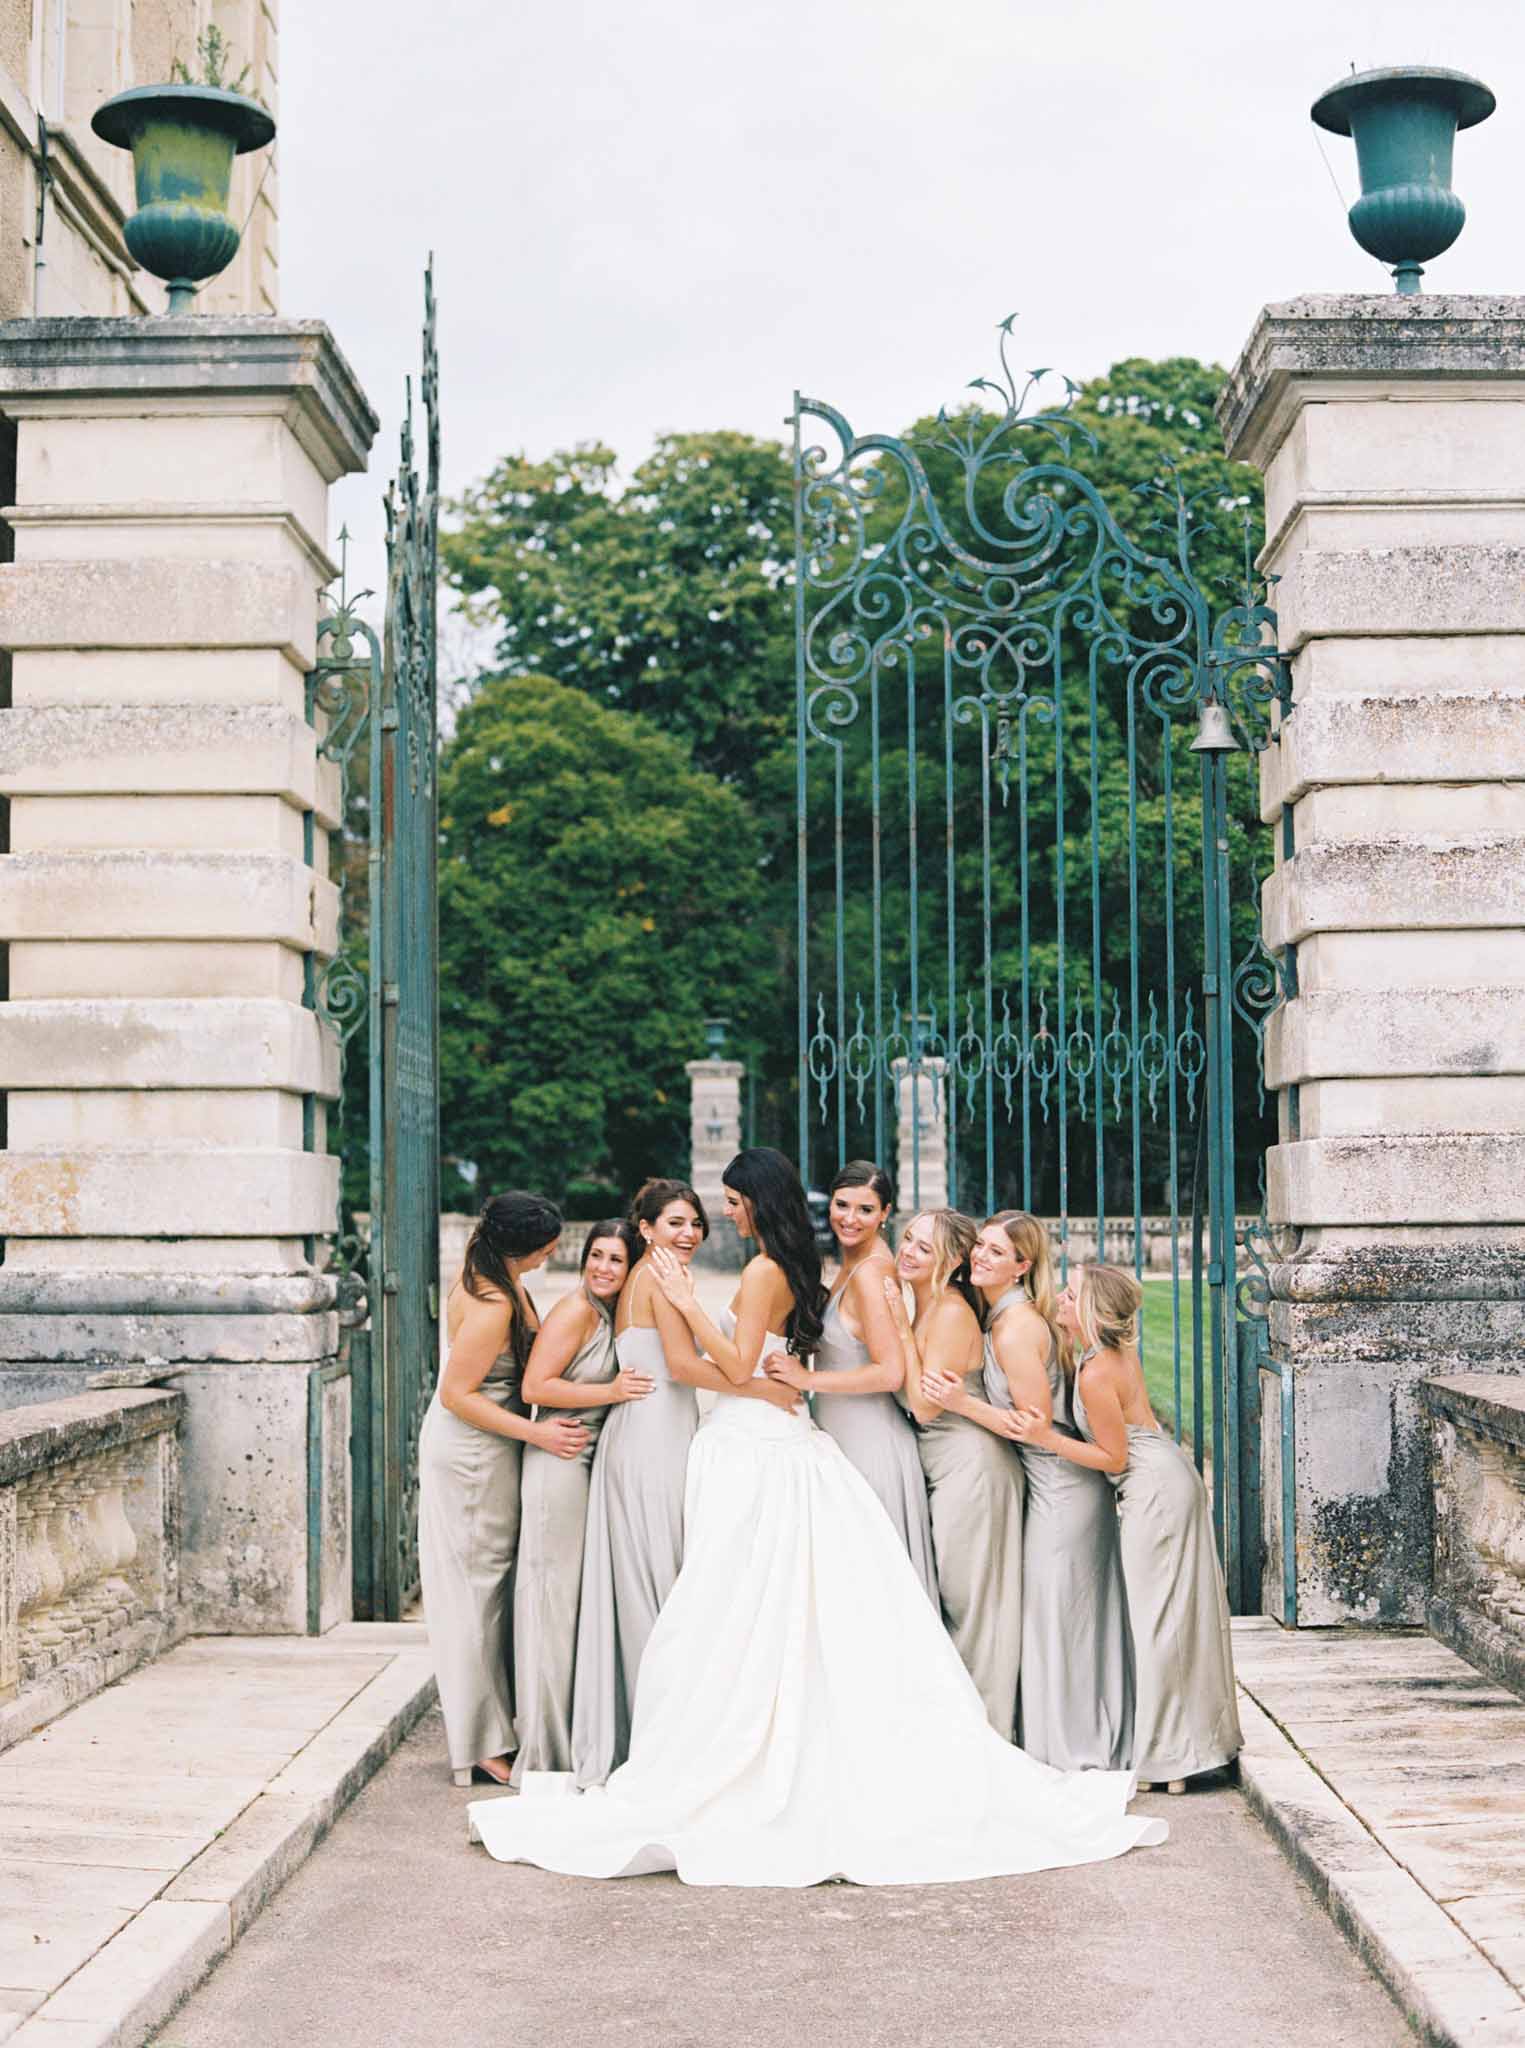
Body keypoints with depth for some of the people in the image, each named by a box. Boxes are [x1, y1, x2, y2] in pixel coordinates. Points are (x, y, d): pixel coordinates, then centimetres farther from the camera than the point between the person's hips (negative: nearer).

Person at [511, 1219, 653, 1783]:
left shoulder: (613, 1315, 13)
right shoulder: (575, 1311, -12)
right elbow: (536, 1387, -17)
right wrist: (611, 1392, -19)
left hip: (592, 1462, 9)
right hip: (561, 1461, -9)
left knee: (581, 1600, 12)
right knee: (553, 1596, -5)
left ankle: (571, 1740, 20)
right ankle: (544, 1751, 0)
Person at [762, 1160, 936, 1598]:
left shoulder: (870, 1273, -19)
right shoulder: (852, 1264, 10)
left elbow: (890, 1373, -23)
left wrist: (808, 1378, -18)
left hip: (867, 1442, -9)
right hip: (842, 1435, 9)